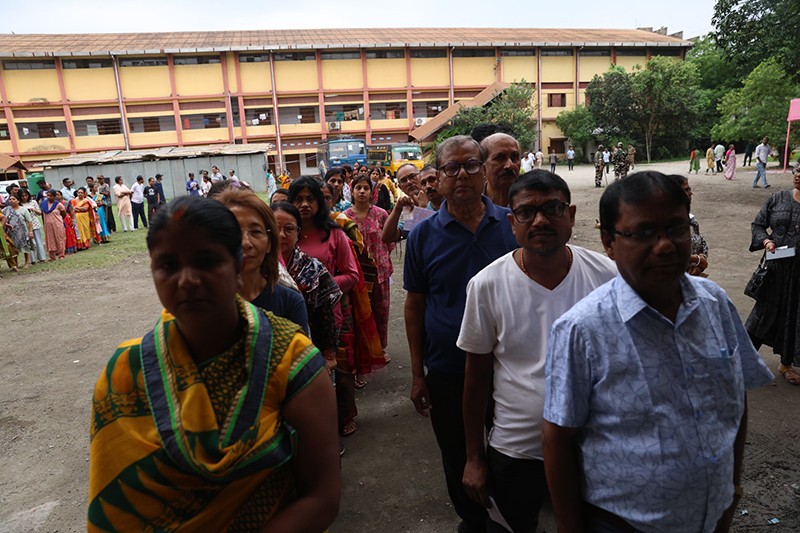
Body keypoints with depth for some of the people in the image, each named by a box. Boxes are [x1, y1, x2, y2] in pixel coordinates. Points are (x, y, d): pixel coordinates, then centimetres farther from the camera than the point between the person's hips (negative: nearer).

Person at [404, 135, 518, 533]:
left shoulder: (512, 225, -5)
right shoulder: (423, 235, -5)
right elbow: (414, 305, -1)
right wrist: (417, 373, -1)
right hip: (447, 375, 1)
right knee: (458, 460, 18)